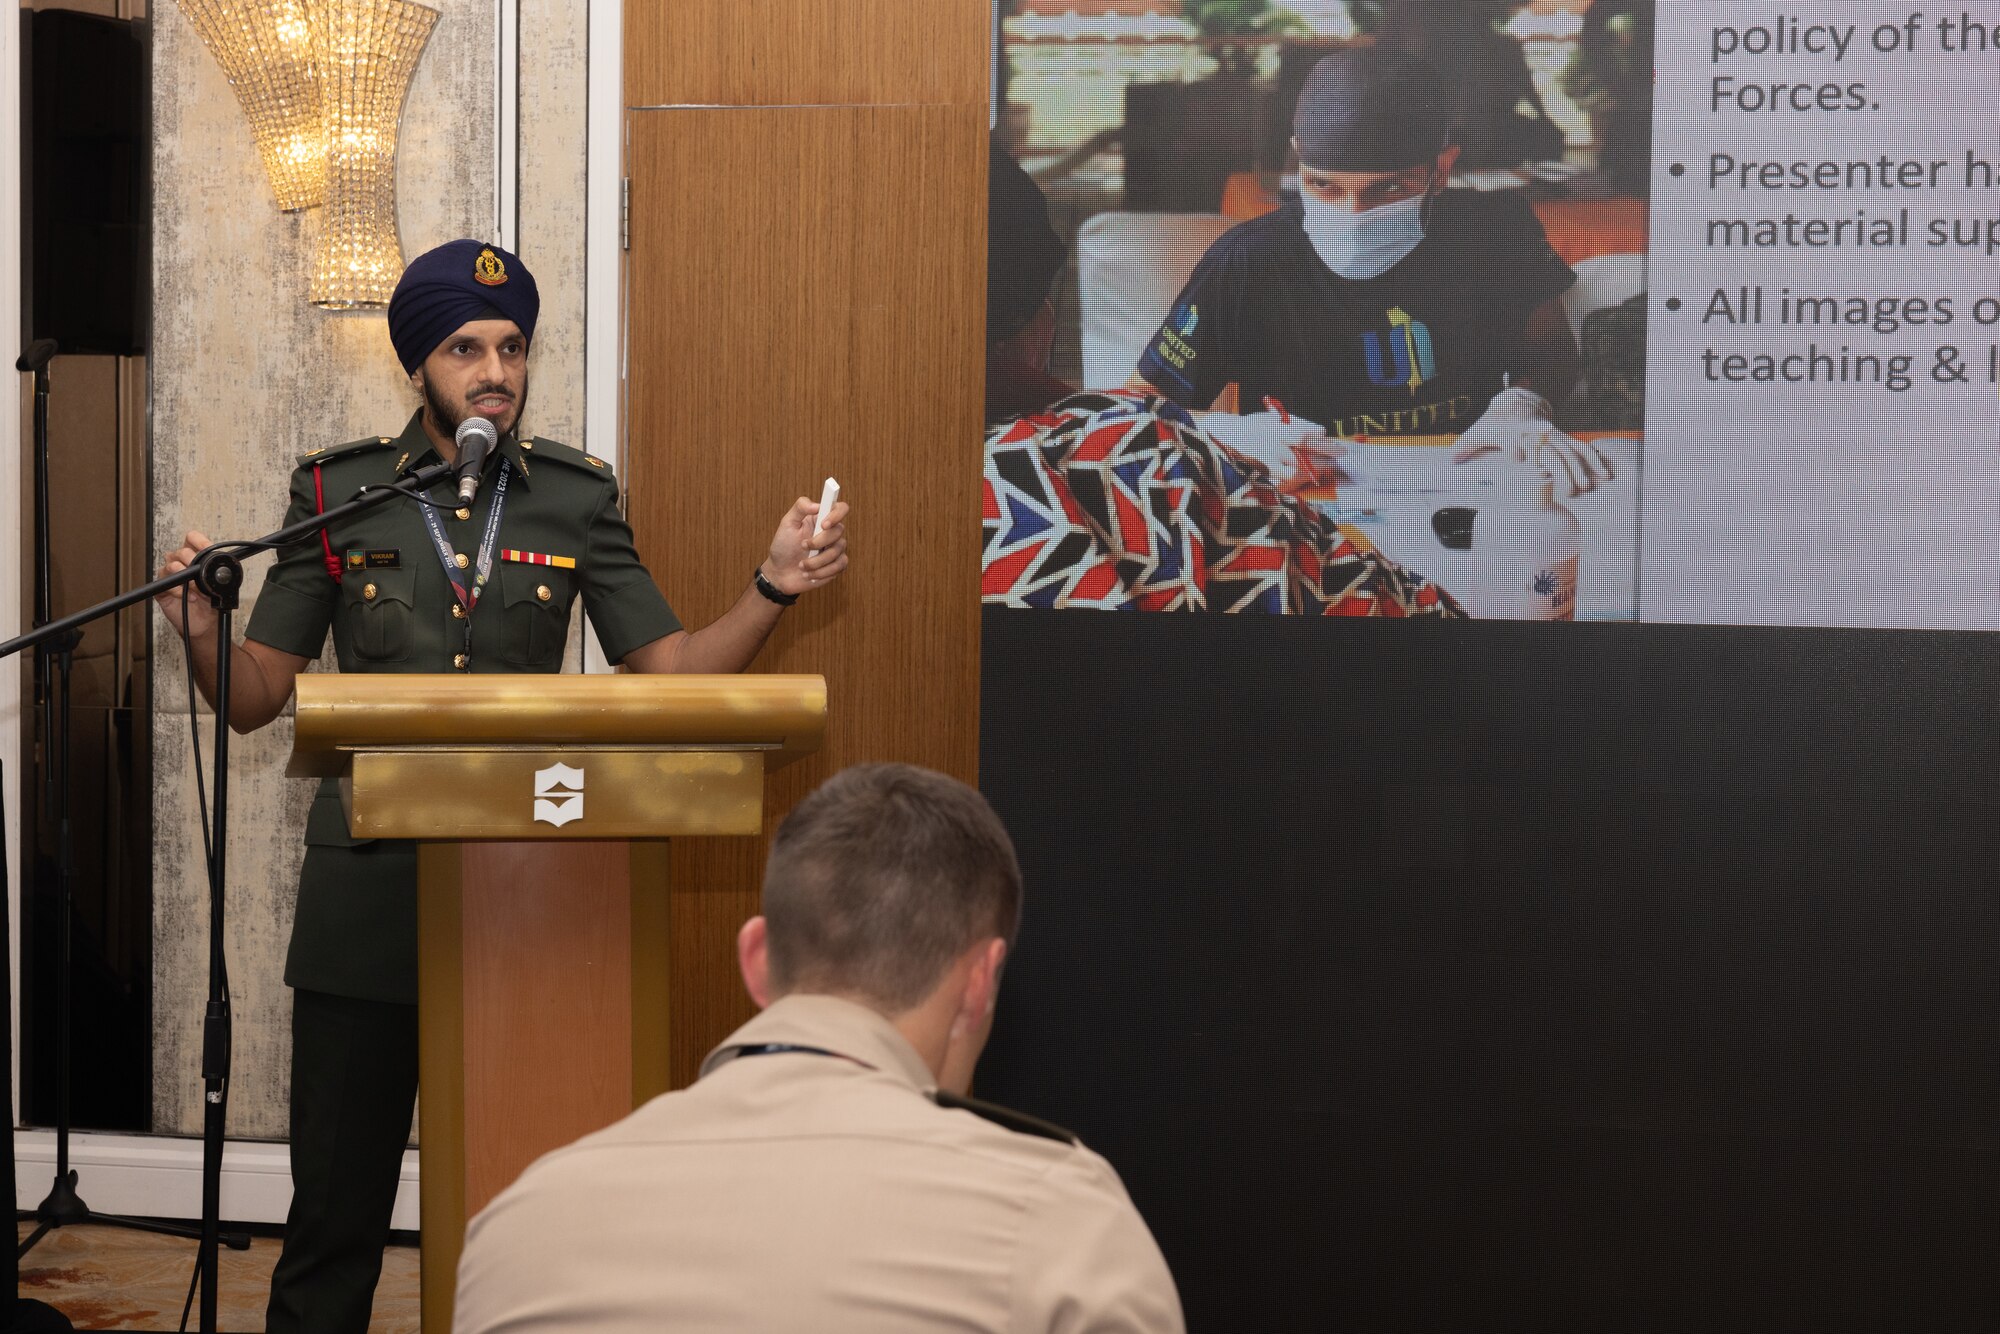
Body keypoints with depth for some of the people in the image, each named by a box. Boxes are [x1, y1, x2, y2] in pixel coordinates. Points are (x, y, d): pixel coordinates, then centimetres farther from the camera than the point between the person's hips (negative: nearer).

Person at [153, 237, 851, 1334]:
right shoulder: (339, 493, 3)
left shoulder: (577, 498, 6)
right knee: (335, 1202, 3)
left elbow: (670, 671, 5)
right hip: (368, 886, -1)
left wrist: (771, 589, -9)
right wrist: (203, 635, -15)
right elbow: (256, 698, 5)